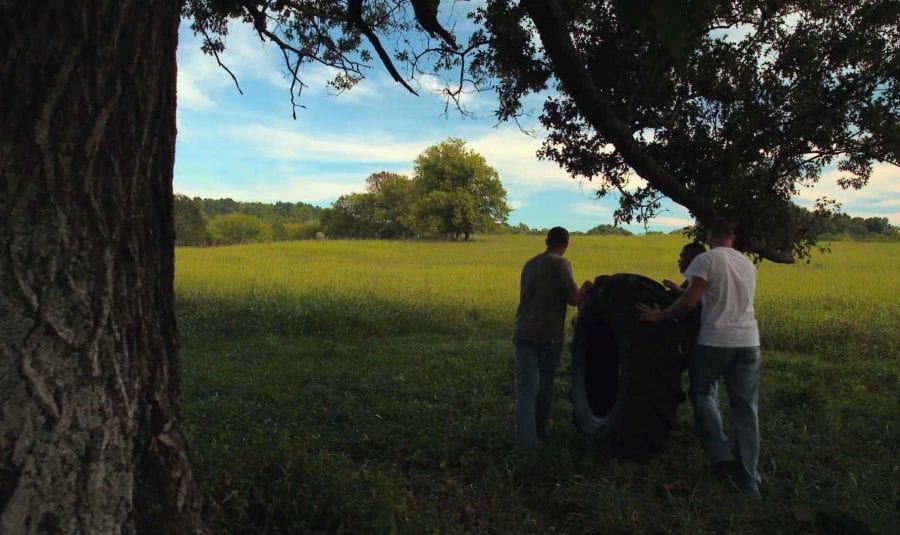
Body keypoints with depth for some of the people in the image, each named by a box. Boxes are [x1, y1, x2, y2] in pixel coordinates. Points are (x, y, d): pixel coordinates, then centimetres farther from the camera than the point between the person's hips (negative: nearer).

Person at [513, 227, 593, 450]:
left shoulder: (529, 264, 15)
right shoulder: (561, 263, -5)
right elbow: (574, 299, -9)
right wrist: (585, 288, 10)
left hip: (523, 333, 4)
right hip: (548, 335, -4)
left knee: (526, 387, 1)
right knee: (545, 385, 14)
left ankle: (526, 439, -7)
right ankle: (539, 432, 26)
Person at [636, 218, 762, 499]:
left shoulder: (706, 259, -7)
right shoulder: (749, 265, 15)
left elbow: (689, 302, -17)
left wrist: (660, 316, -4)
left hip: (714, 341, -5)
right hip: (749, 342, 5)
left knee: (703, 393, 18)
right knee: (746, 410, 11)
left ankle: (721, 456, 6)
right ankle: (749, 481, 17)